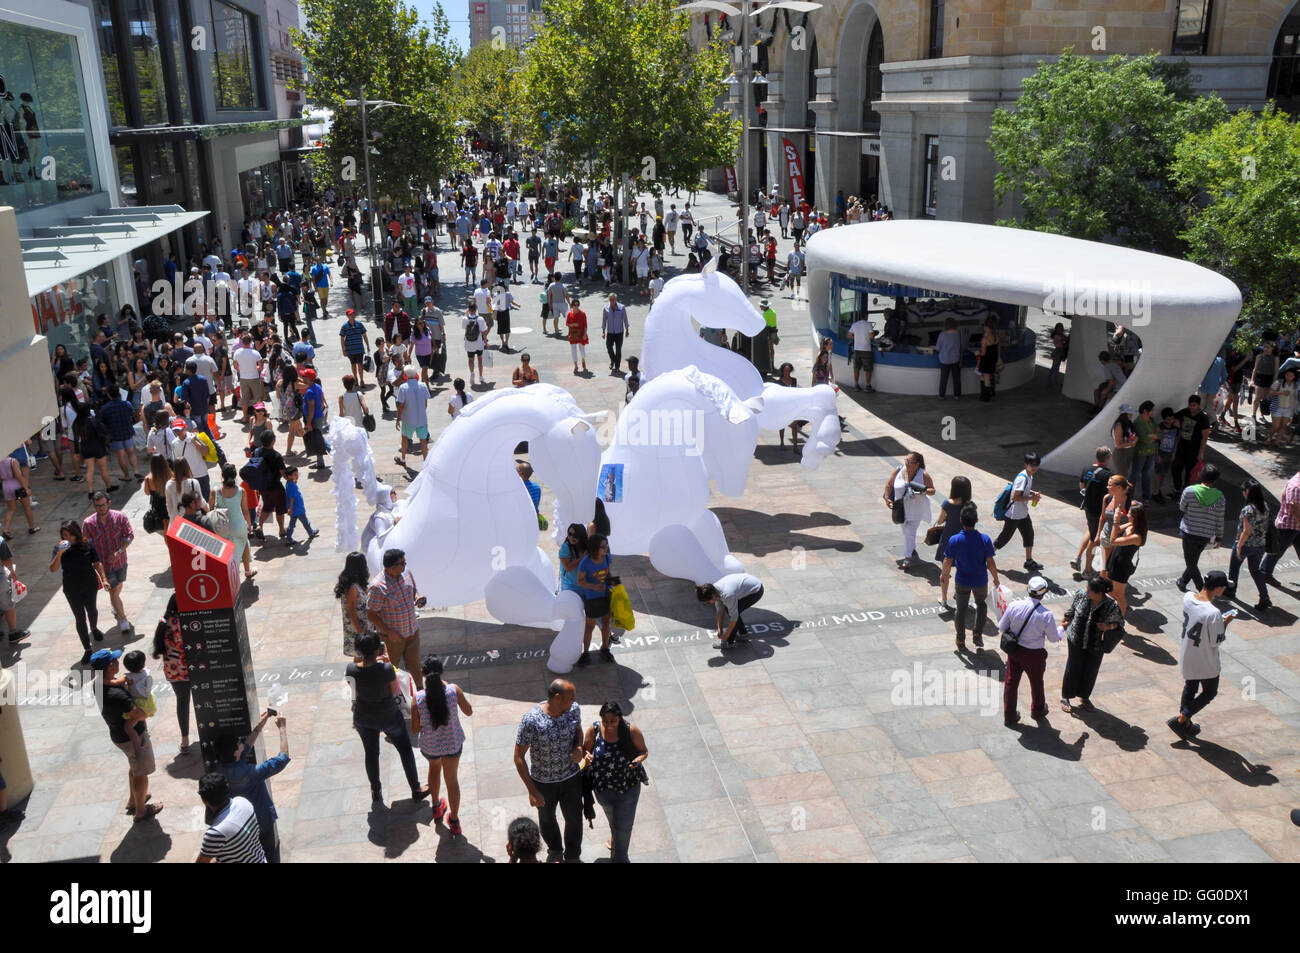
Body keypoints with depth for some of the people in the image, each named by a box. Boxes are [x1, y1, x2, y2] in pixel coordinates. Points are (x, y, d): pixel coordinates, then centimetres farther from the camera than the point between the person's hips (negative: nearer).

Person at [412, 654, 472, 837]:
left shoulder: (418, 698, -25)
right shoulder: (454, 690, -24)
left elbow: (415, 730, -16)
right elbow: (468, 712, -7)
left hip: (429, 746, 1)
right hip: (453, 744, 0)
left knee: (434, 767, 34)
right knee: (452, 779, 22)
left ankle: (436, 808, 52)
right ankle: (454, 822, 37)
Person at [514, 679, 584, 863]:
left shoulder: (573, 709, -18)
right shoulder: (531, 720, -32)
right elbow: (519, 757, -22)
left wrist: (578, 747, -16)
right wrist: (532, 790, -21)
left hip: (571, 777, 2)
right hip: (542, 782, -2)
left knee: (574, 820, 18)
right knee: (547, 820, 24)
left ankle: (572, 856, 47)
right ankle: (554, 850, 55)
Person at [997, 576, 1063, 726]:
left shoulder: (1014, 606, -18)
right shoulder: (1046, 614, -24)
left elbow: (1001, 627, -6)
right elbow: (1054, 638, -8)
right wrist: (1061, 628, 13)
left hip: (1014, 650, 2)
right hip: (1034, 655, -2)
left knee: (1011, 682, 18)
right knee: (1036, 683, 24)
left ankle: (1009, 717, 28)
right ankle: (1037, 710, 49)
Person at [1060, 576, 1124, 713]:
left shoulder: (1112, 605, -22)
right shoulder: (1081, 595, -17)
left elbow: (1119, 622, -6)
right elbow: (1071, 610, 3)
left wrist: (1108, 626, -24)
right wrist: (1065, 621, 9)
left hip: (1096, 645, 0)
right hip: (1076, 640, 0)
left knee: (1090, 671, 17)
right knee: (1072, 669, 12)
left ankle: (1084, 697, 40)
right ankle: (1065, 697, 31)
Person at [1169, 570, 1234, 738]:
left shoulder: (1187, 597, -12)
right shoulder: (1213, 613, -32)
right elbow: (1216, 642, -21)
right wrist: (1225, 623, -9)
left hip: (1186, 657, 6)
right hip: (1206, 662, -6)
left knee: (1190, 687, 25)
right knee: (1209, 693, 18)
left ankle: (1185, 724, 37)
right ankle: (1180, 719, 11)